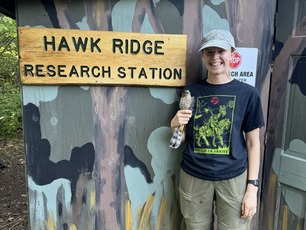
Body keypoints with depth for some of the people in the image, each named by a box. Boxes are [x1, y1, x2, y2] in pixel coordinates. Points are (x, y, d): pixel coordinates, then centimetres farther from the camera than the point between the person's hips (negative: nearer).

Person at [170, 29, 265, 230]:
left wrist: (252, 186, -4)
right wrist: (175, 125, -14)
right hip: (193, 177, 2)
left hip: (233, 178, -1)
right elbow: (182, 139, 7)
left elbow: (253, 143, -1)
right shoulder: (191, 91, 0)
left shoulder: (247, 93, -4)